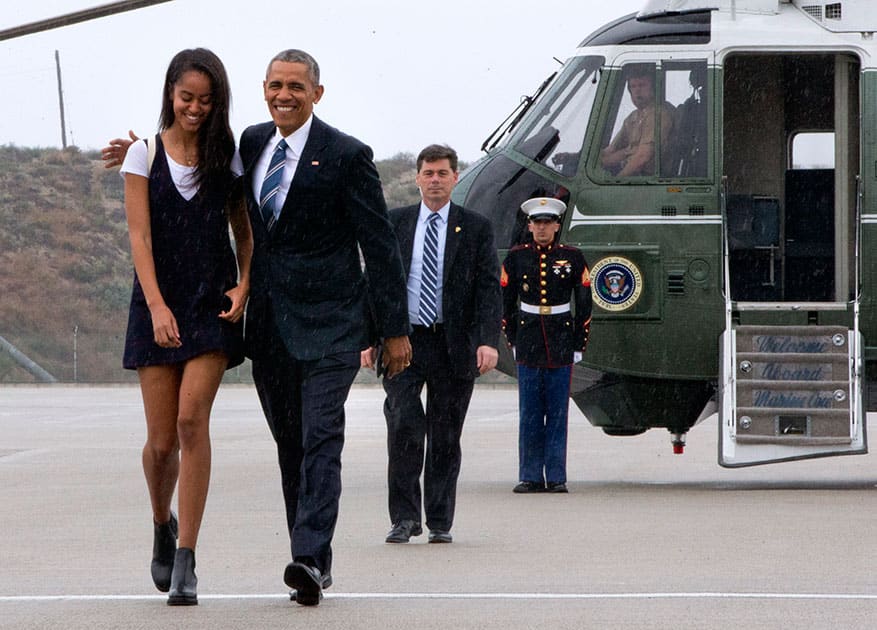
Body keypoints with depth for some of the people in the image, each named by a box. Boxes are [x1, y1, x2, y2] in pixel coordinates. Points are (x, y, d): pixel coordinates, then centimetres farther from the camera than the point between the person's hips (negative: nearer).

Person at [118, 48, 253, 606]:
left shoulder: (227, 157, 6)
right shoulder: (145, 154, 2)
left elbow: (244, 230, 13)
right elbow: (140, 235, -5)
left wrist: (244, 284, -5)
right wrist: (156, 305, -16)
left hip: (214, 304, 0)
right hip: (160, 302, 0)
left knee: (192, 418, -16)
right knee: (162, 440, -1)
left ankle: (186, 560, -14)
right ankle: (163, 524, 32)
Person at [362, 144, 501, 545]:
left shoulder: (475, 228, 6)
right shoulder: (394, 224, 10)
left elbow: (489, 288, 1)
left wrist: (488, 341, -11)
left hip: (453, 345, 0)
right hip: (403, 342, 0)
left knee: (445, 436, 4)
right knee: (405, 428, -13)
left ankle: (440, 523, 12)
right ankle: (404, 518, -4)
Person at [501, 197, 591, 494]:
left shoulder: (572, 257, 3)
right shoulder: (516, 257, 5)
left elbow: (584, 303, 6)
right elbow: (506, 301, 11)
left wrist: (579, 344, 3)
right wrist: (513, 340, 7)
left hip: (561, 342, -1)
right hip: (528, 341, 1)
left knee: (558, 413, 0)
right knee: (530, 414, 2)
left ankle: (556, 477, 3)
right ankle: (530, 477, 6)